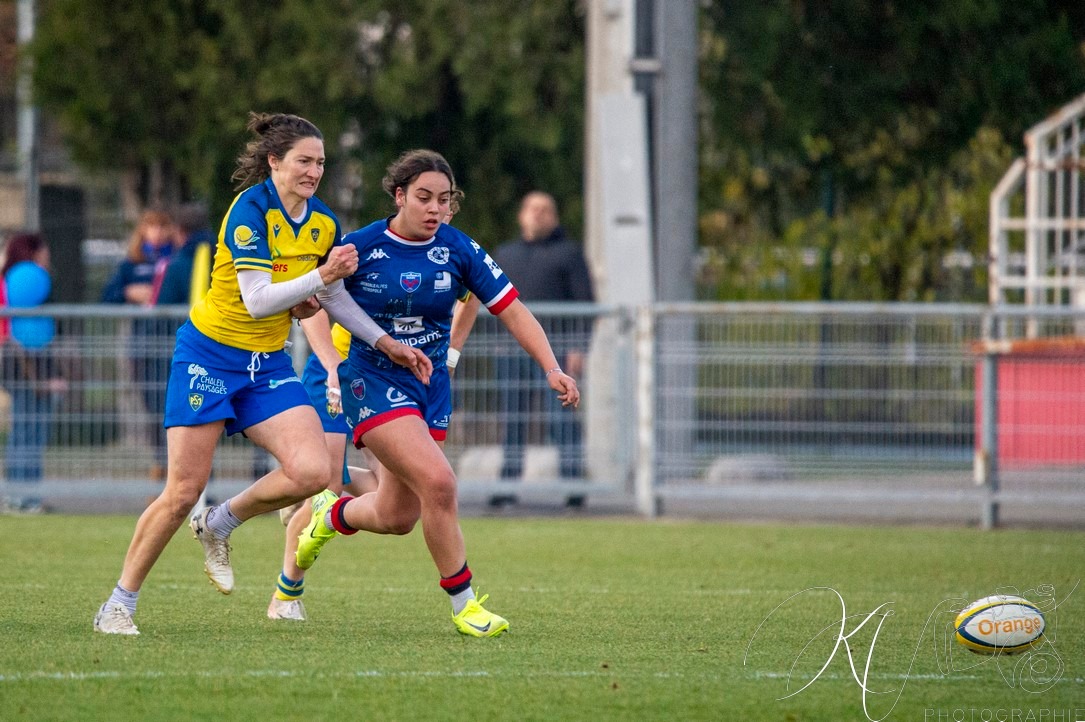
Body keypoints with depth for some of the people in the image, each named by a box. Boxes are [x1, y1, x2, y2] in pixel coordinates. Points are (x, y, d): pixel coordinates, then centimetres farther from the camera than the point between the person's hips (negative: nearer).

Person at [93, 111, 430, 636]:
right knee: (183, 492, -9)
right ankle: (118, 604, 6)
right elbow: (257, 300, -24)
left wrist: (386, 344, 14)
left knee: (311, 472, -16)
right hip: (210, 352, -6)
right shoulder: (250, 209, -17)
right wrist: (321, 276, -30)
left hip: (268, 363, 6)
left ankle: (219, 524, 11)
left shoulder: (324, 224, 3)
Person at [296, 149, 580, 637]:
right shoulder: (359, 248, -11)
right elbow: (312, 296, 3)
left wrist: (551, 369, -15)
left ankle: (332, 515, 46)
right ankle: (464, 604, -9)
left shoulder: (459, 251, -4)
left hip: (430, 386, 5)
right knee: (438, 482, -23)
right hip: (373, 382, -5)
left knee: (398, 517, 10)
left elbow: (512, 311, -4)